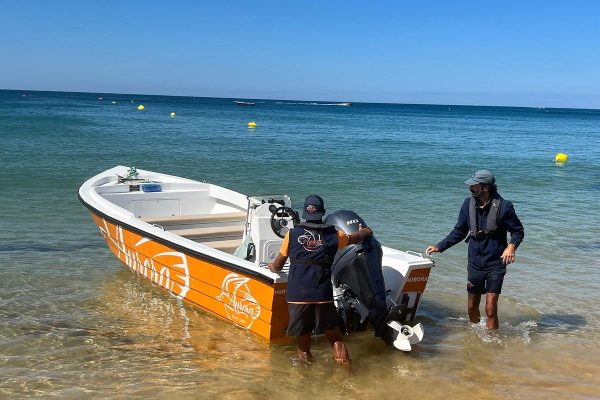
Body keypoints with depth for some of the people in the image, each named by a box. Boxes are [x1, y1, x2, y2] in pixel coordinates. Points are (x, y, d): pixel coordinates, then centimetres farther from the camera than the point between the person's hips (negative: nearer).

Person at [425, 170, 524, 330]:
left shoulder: (503, 206, -15)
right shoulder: (468, 204, -2)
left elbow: (518, 231, -4)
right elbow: (459, 232, 9)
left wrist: (511, 246, -24)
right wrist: (439, 247, 4)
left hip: (495, 264, -4)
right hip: (474, 263, 5)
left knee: (490, 309, -7)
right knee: (471, 308, 14)